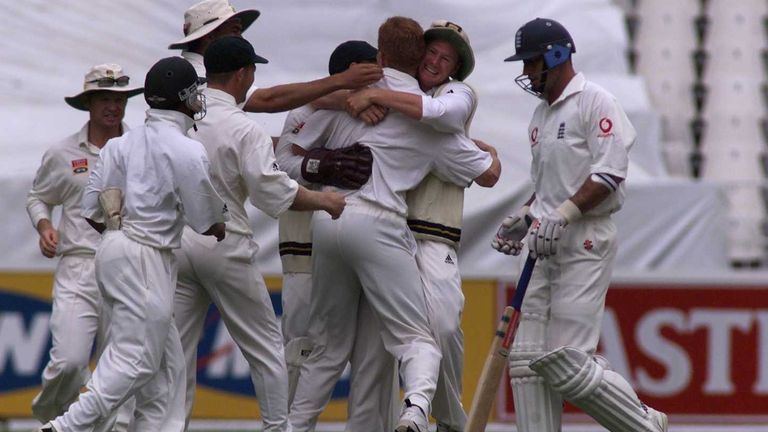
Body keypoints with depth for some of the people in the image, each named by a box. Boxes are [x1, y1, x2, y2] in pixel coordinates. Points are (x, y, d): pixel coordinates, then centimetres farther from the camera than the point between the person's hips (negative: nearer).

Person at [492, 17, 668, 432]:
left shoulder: (595, 102, -7)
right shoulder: (540, 115, 21)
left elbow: (609, 174, -15)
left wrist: (564, 214, -25)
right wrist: (525, 216, 12)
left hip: (585, 242, -9)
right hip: (547, 247, 9)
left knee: (564, 360, -14)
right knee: (526, 358, 1)